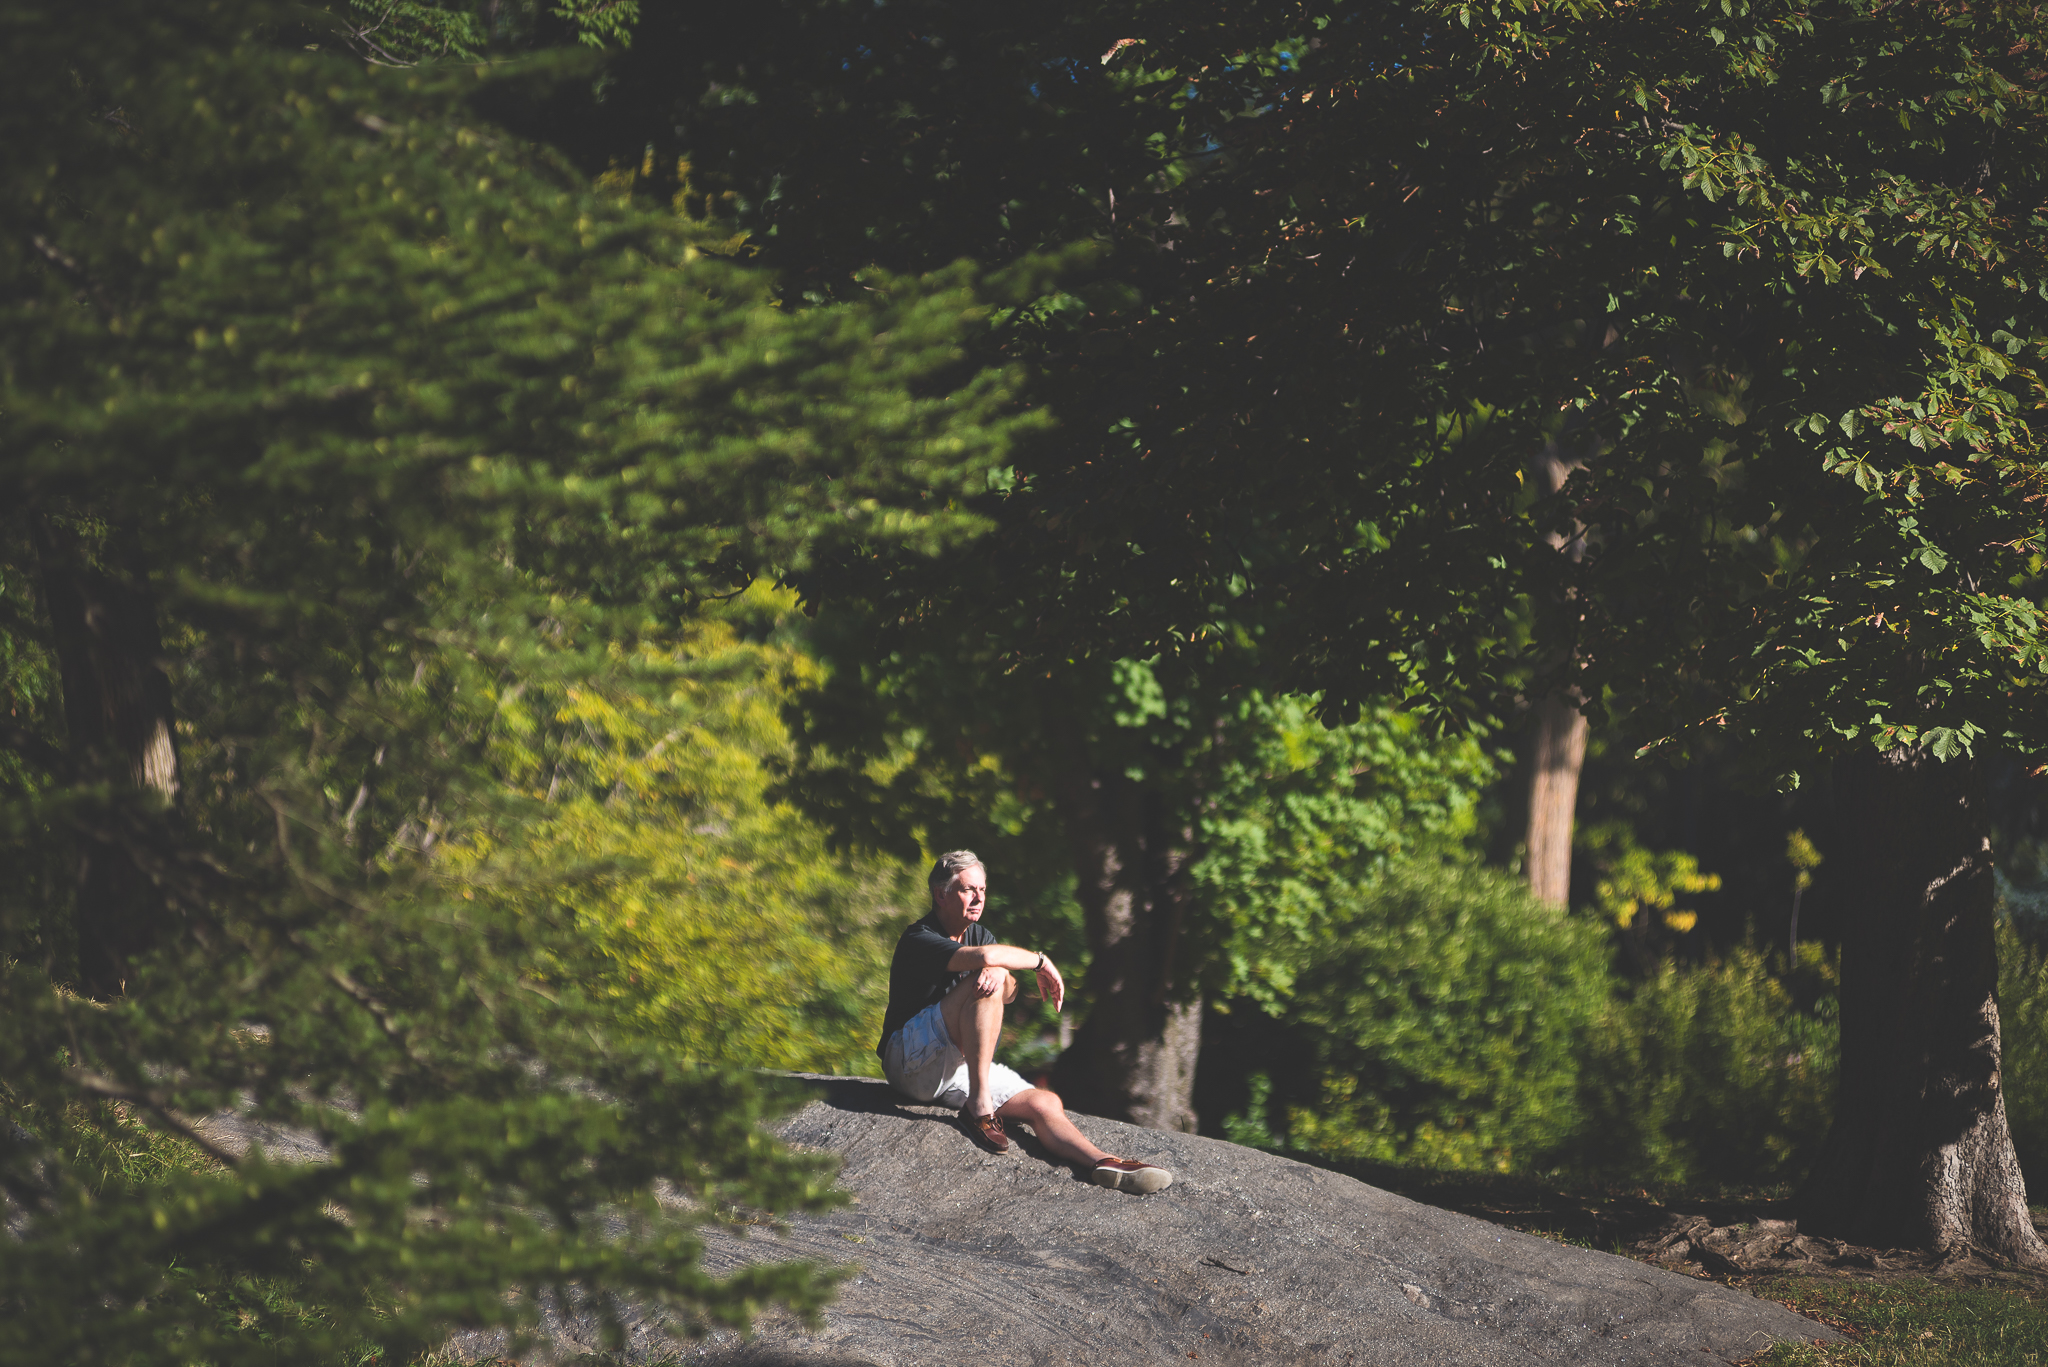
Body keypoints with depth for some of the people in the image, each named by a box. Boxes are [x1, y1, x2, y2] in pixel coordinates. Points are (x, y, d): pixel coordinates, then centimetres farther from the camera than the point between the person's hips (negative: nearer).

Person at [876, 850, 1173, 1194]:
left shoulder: (976, 933, 16)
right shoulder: (920, 941, -13)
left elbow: (1010, 993, 0)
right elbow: (985, 956, -32)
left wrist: (997, 976, -25)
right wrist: (1040, 961, -16)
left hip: (957, 1068, 8)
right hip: (910, 1062, -8)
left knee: (1046, 1103, -15)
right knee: (986, 986, -28)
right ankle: (979, 1102, -32)